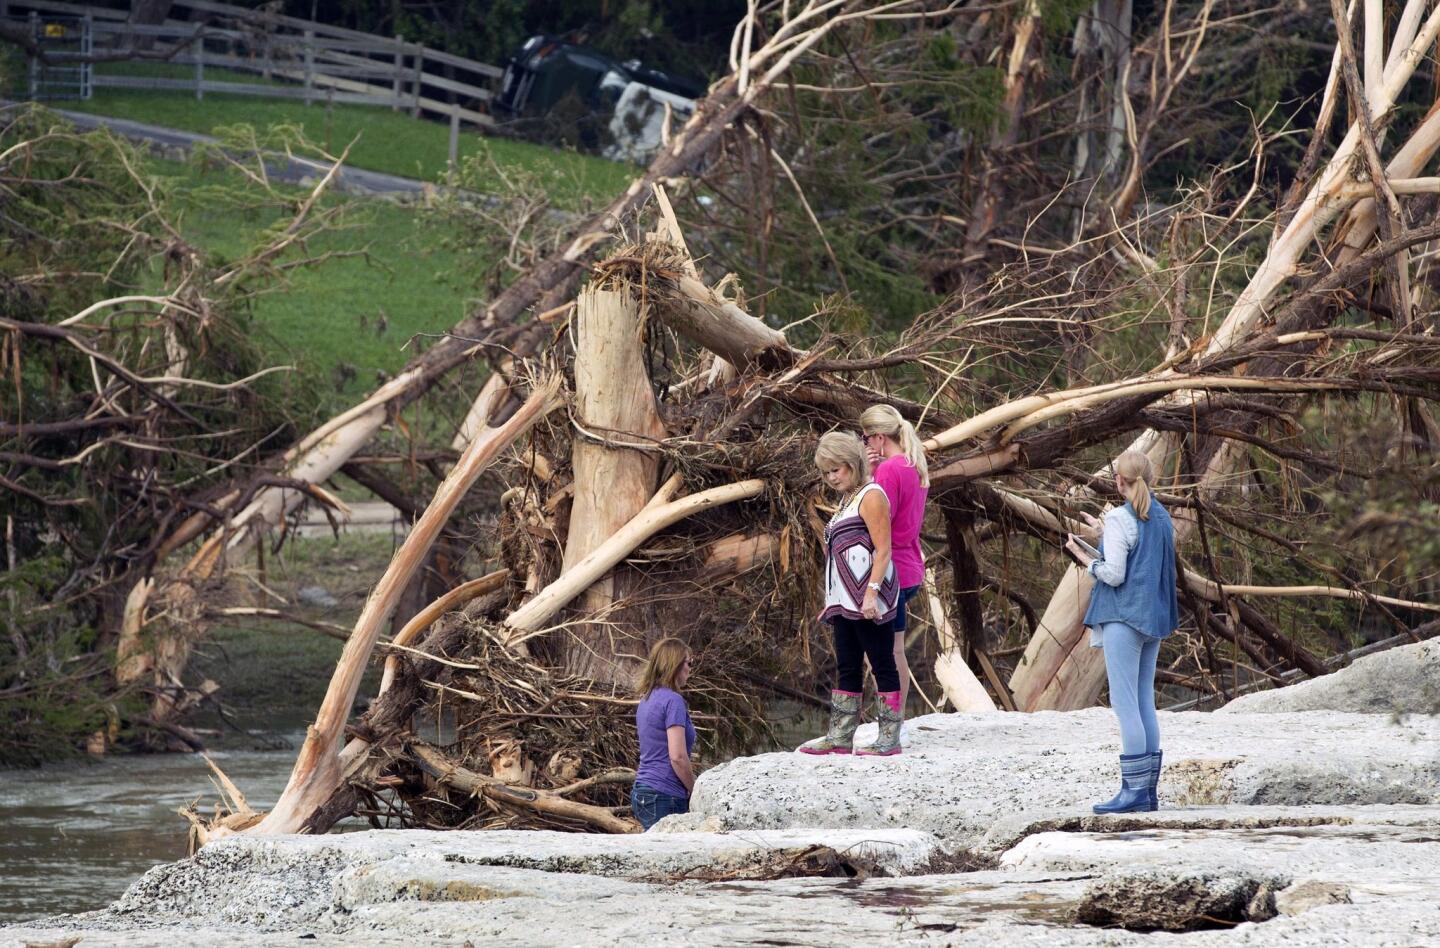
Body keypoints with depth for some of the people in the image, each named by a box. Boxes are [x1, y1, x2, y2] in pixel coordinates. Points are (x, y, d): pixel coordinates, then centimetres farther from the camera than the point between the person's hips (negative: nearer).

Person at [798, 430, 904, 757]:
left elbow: (883, 551, -15)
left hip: (868, 600, -10)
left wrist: (871, 592, -23)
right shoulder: (848, 500, 20)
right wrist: (832, 602, 21)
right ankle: (840, 738, 12)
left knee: (882, 665, -6)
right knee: (847, 669, 10)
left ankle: (889, 739, -5)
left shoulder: (871, 497, -7)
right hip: (846, 602, 10)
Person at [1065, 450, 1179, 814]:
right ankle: (1149, 790, 10)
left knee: (1125, 702, -7)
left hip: (1124, 618, -8)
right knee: (1145, 702, 11)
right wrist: (1103, 532, 33)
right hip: (1155, 618, 8)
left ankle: (1134, 790, -11)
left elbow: (1114, 574, -17)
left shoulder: (1119, 519, -13)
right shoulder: (1162, 518, 11)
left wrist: (1084, 557, -1)